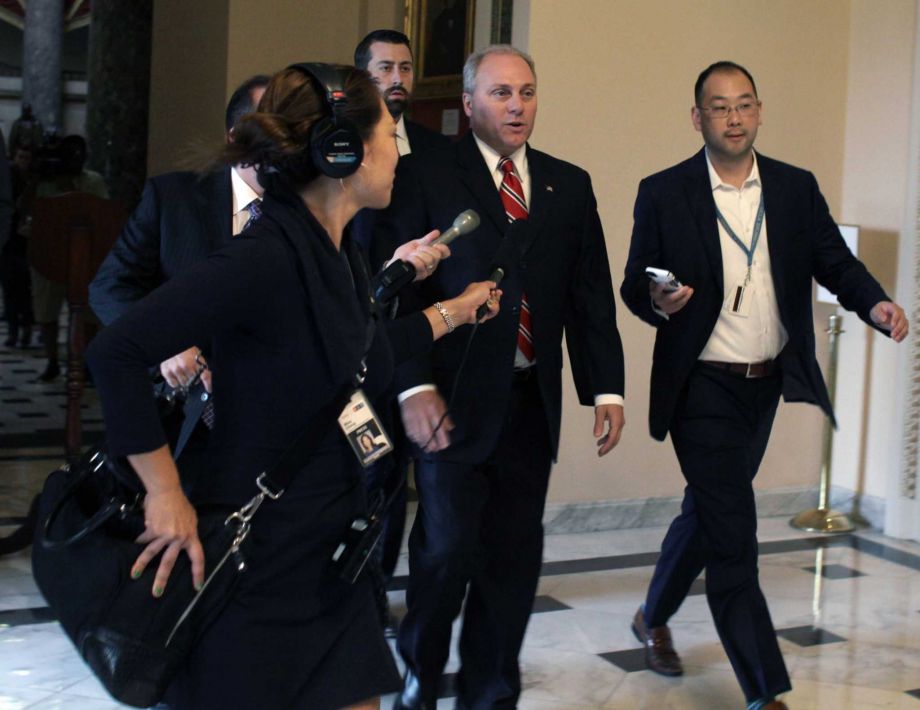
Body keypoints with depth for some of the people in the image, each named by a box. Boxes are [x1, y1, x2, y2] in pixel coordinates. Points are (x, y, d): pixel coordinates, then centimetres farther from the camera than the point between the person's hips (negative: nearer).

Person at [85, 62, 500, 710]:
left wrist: (452, 312, 29)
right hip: (254, 564, -8)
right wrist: (167, 497, -21)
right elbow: (116, 352, -25)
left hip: (329, 559, 8)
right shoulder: (269, 255, -23)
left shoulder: (338, 250, 5)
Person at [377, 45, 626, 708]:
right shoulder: (427, 177, 0)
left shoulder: (569, 185, 12)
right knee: (448, 547, -1)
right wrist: (414, 385, -14)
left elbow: (591, 294, 10)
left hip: (531, 400, 4)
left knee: (515, 554, 7)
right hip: (455, 398, -4)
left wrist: (606, 387, 2)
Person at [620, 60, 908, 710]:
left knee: (708, 512, 21)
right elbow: (634, 283, -2)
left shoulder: (797, 188, 4)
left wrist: (876, 303, -20)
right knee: (733, 535, -8)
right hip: (703, 388, -5)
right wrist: (658, 301, -25)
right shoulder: (663, 194, -6)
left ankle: (654, 618, 45)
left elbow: (835, 261, 0)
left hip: (766, 385, 5)